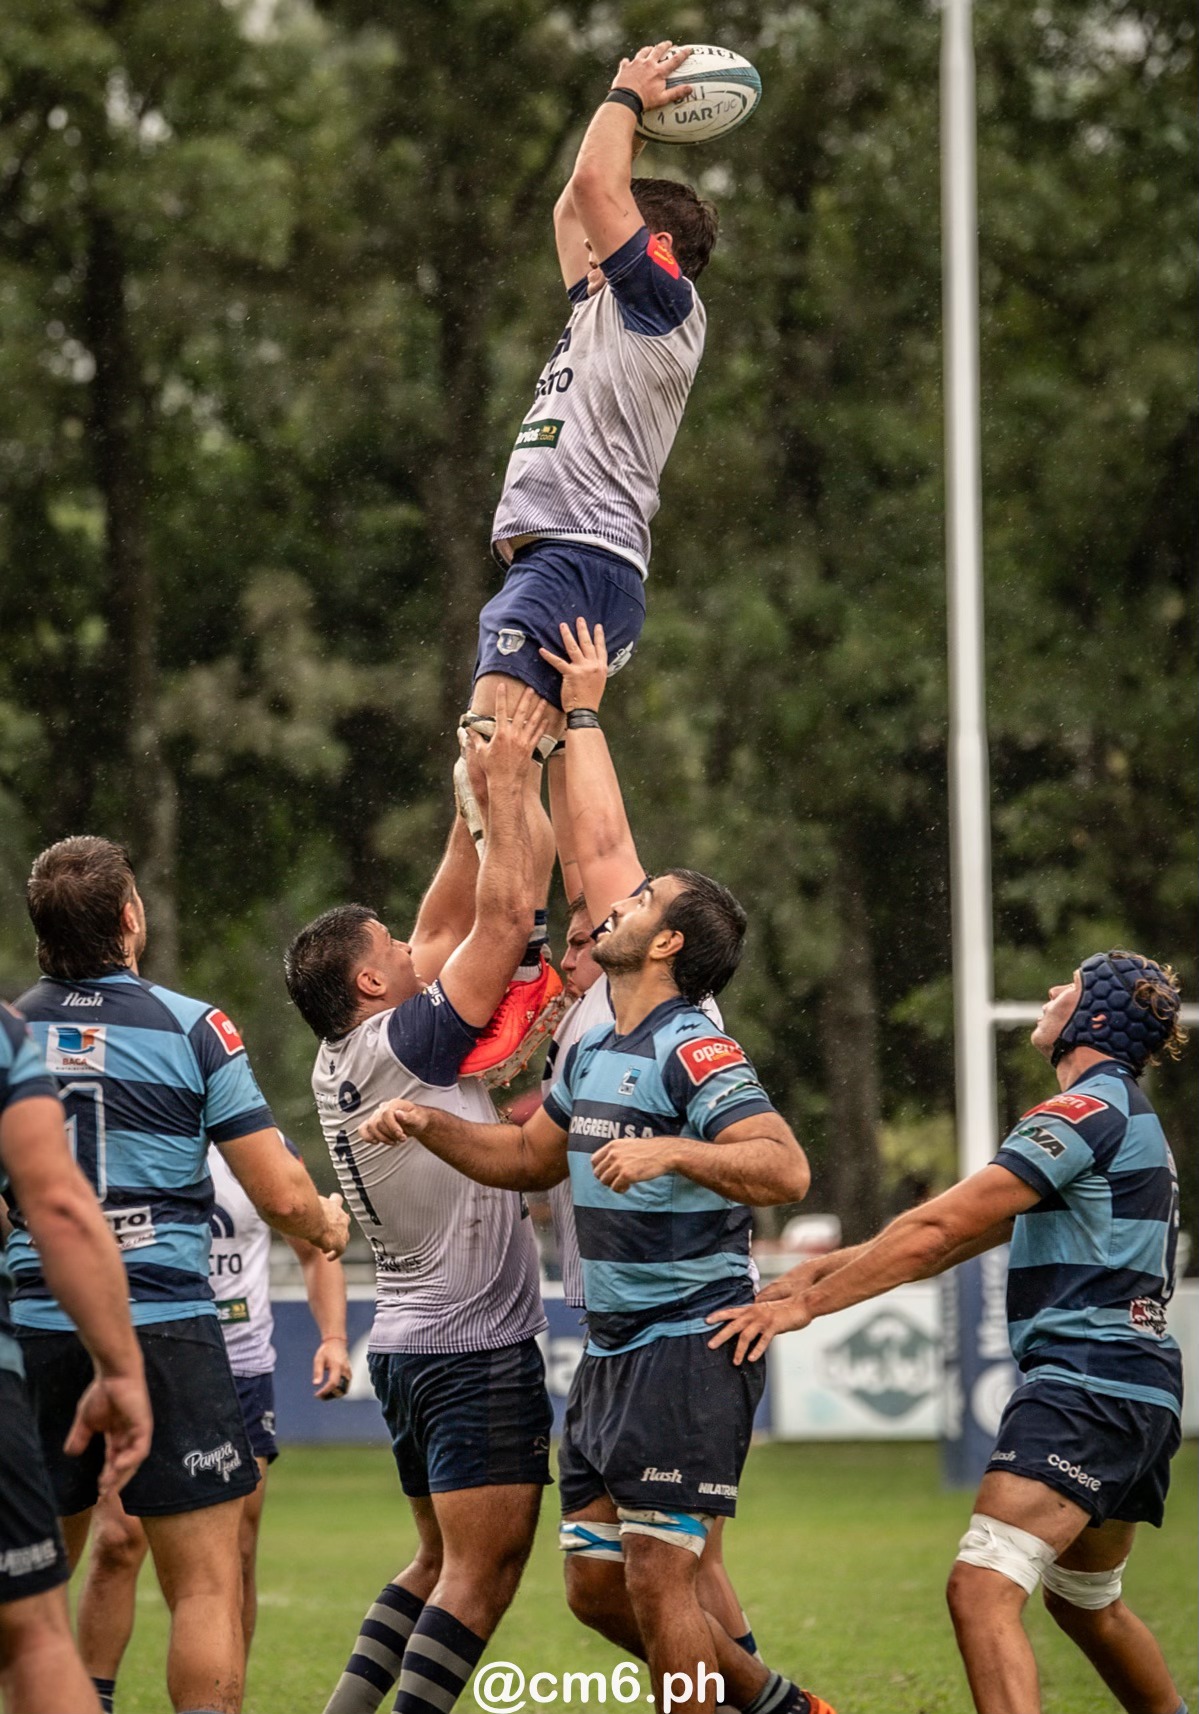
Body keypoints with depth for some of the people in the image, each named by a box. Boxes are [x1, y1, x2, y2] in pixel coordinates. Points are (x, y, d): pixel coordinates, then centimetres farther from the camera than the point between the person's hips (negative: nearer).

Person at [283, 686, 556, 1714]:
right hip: (478, 1346, -9)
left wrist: (479, 798, 11)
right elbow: (505, 920, -15)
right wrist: (503, 787, -9)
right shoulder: (401, 1046, -15)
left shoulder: (346, 1063, 9)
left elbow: (452, 921, 16)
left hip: (413, 1340, 9)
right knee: (481, 1571, -9)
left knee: (443, 1563, 15)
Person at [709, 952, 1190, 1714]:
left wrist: (806, 1304, -10)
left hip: (1086, 1382, -11)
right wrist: (836, 1266, 17)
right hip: (1140, 1392, 11)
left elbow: (940, 1229, -14)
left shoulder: (1089, 1109, -10)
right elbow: (962, 1235, 22)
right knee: (1086, 1602, 26)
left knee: (983, 1589, -22)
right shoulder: (1127, 1113, 22)